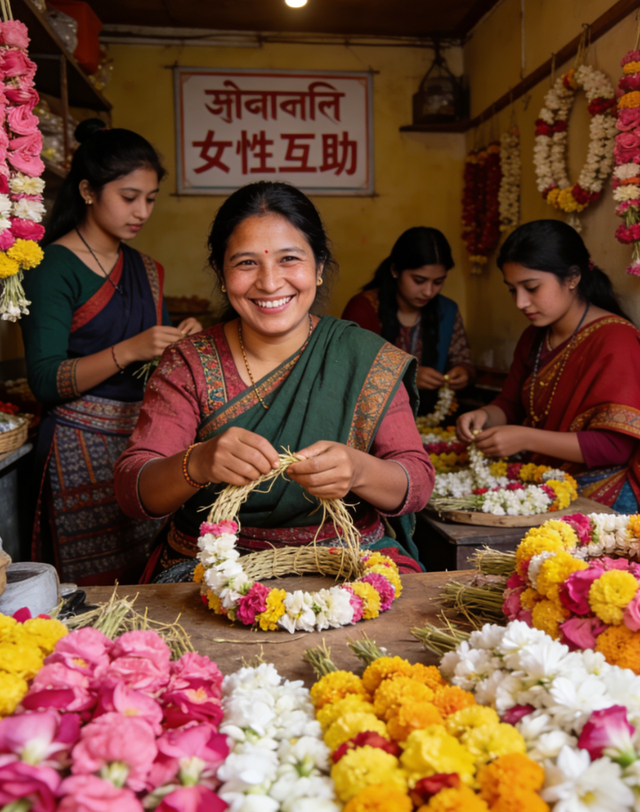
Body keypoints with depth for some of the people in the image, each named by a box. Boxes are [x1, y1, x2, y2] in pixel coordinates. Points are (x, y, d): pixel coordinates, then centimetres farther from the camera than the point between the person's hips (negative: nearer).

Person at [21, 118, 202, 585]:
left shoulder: (144, 269, 14)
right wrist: (129, 350, -23)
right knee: (99, 593, -2)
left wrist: (180, 343, 0)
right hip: (84, 447, -6)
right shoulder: (52, 267, -6)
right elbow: (45, 381, -14)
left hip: (147, 439, 6)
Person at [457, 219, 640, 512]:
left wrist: (526, 438, -22)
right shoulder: (534, 337, 12)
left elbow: (615, 446, -18)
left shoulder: (615, 341, -14)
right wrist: (485, 416, -5)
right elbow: (511, 403, 19)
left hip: (598, 501, -7)